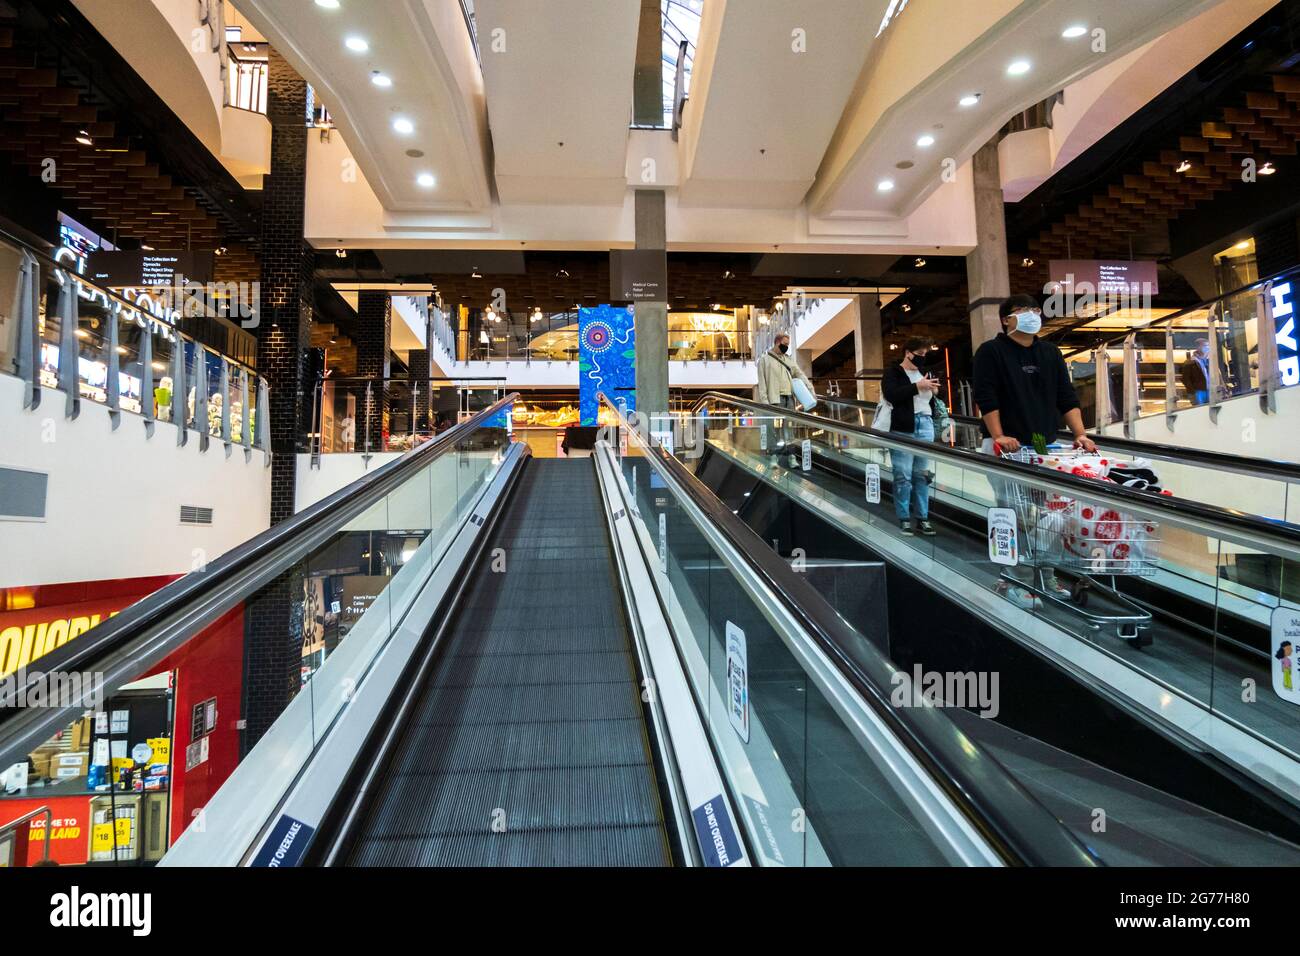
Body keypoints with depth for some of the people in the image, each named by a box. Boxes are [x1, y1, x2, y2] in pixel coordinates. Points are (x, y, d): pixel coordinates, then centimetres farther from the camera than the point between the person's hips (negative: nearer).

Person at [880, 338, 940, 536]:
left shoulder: (925, 372, 19)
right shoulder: (893, 373, 1)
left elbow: (933, 401, 27)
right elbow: (891, 395, -18)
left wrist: (934, 391, 7)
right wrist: (918, 386, -17)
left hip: (925, 426, 5)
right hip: (903, 429, -5)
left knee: (923, 474, 5)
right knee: (903, 476, -6)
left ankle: (922, 518, 10)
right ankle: (904, 519, 1)